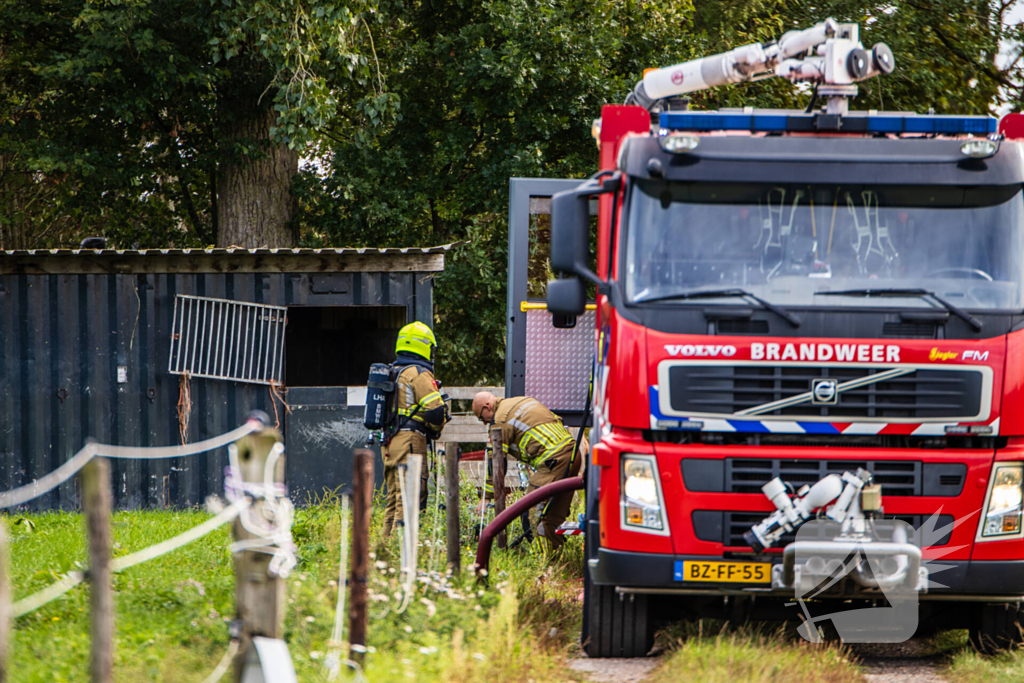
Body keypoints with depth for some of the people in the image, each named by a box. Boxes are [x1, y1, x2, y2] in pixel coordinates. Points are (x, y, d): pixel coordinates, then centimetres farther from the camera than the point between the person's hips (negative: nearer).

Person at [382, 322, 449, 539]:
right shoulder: (419, 374, -9)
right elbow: (435, 411, -17)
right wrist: (436, 429, 4)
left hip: (390, 444, 8)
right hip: (411, 441, -8)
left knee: (394, 498, 13)